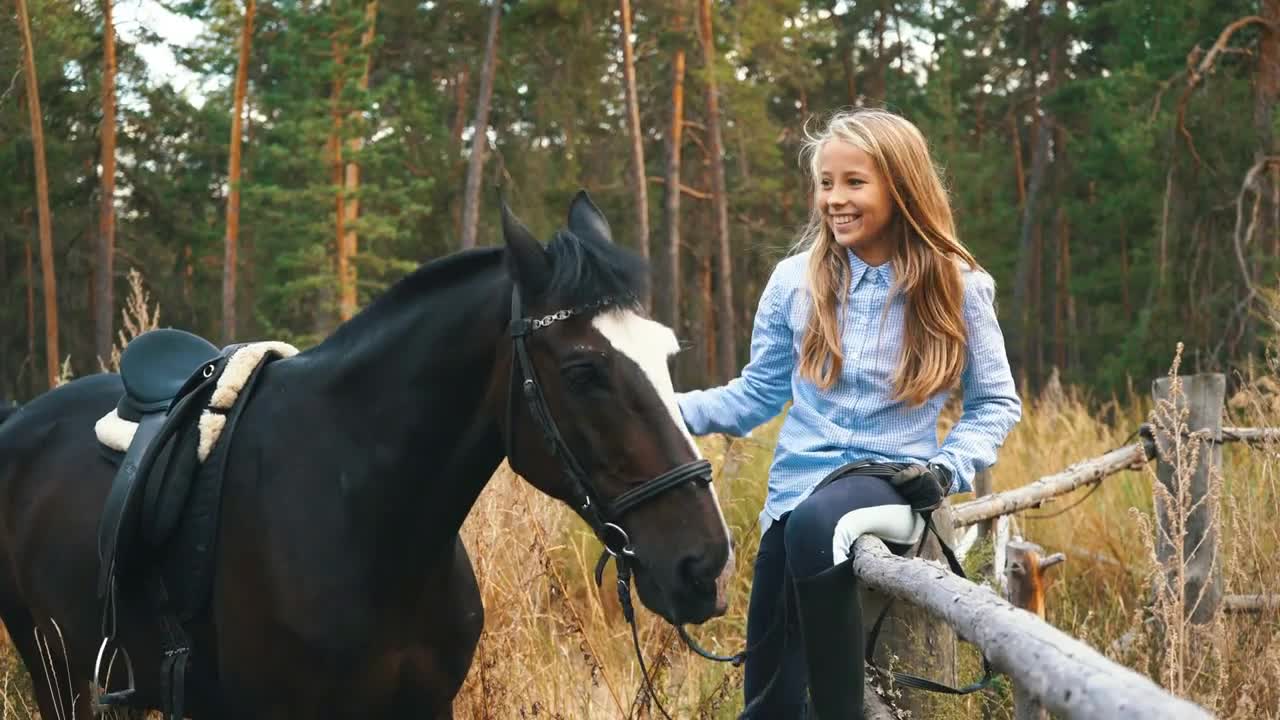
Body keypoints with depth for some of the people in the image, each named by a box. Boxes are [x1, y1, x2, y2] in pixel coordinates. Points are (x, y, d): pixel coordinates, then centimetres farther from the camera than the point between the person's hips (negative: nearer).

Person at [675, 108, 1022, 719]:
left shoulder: (957, 288, -4)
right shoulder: (795, 281, 1)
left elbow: (996, 404, 3)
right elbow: (757, 396, 7)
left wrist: (947, 469, -14)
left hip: (893, 485, -3)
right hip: (796, 489, 4)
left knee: (815, 523, -38)